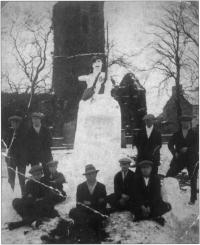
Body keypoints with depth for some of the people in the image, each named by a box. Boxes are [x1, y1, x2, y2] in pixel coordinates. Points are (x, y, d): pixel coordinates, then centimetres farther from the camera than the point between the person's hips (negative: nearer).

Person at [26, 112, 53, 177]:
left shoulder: (45, 130, 9)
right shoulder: (29, 131, 5)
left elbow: (49, 142, 8)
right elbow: (27, 145, 3)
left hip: (45, 156, 1)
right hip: (33, 157, -1)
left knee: (48, 173, -3)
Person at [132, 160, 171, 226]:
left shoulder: (156, 178, -3)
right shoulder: (137, 178, -1)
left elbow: (156, 194, -10)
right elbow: (136, 193, -7)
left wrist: (149, 207, -21)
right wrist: (142, 206, -20)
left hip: (154, 202, 1)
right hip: (140, 203, 0)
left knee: (167, 206, -25)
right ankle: (154, 217, -22)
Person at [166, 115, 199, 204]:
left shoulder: (194, 134, 2)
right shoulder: (176, 134, 6)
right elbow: (170, 144, -1)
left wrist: (188, 149, -19)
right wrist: (174, 152, -17)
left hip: (192, 159, -1)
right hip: (179, 158, 1)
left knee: (193, 179, 3)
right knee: (169, 175, -6)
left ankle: (193, 199, 16)